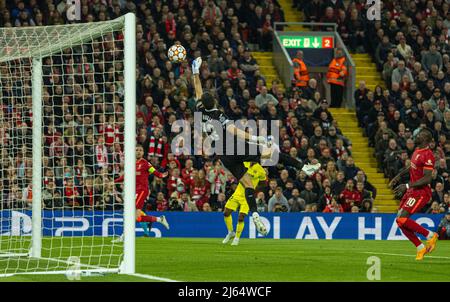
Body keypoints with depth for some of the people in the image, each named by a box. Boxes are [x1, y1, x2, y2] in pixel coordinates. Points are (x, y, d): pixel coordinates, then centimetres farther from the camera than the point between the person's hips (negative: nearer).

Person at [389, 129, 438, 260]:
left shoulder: (428, 155, -19)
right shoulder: (417, 151, 10)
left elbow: (427, 179, -24)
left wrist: (407, 186, -27)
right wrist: (398, 176, 31)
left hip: (421, 192, -9)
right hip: (412, 190, 9)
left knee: (402, 219, -18)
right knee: (400, 221, 5)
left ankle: (430, 235, -3)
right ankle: (420, 248, 14)